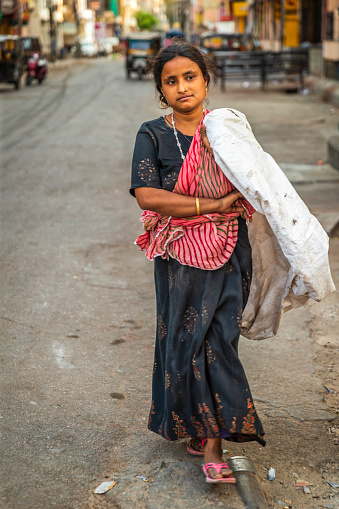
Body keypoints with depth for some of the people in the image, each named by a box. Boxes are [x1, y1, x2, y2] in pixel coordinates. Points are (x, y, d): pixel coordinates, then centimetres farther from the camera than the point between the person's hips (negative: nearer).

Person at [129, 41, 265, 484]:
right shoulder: (152, 135, -2)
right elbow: (146, 195, -15)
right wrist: (211, 207, -17)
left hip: (228, 253, 1)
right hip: (178, 256, -1)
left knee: (219, 340, -3)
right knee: (183, 340, 4)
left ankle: (212, 445, 3)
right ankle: (197, 427, 25)